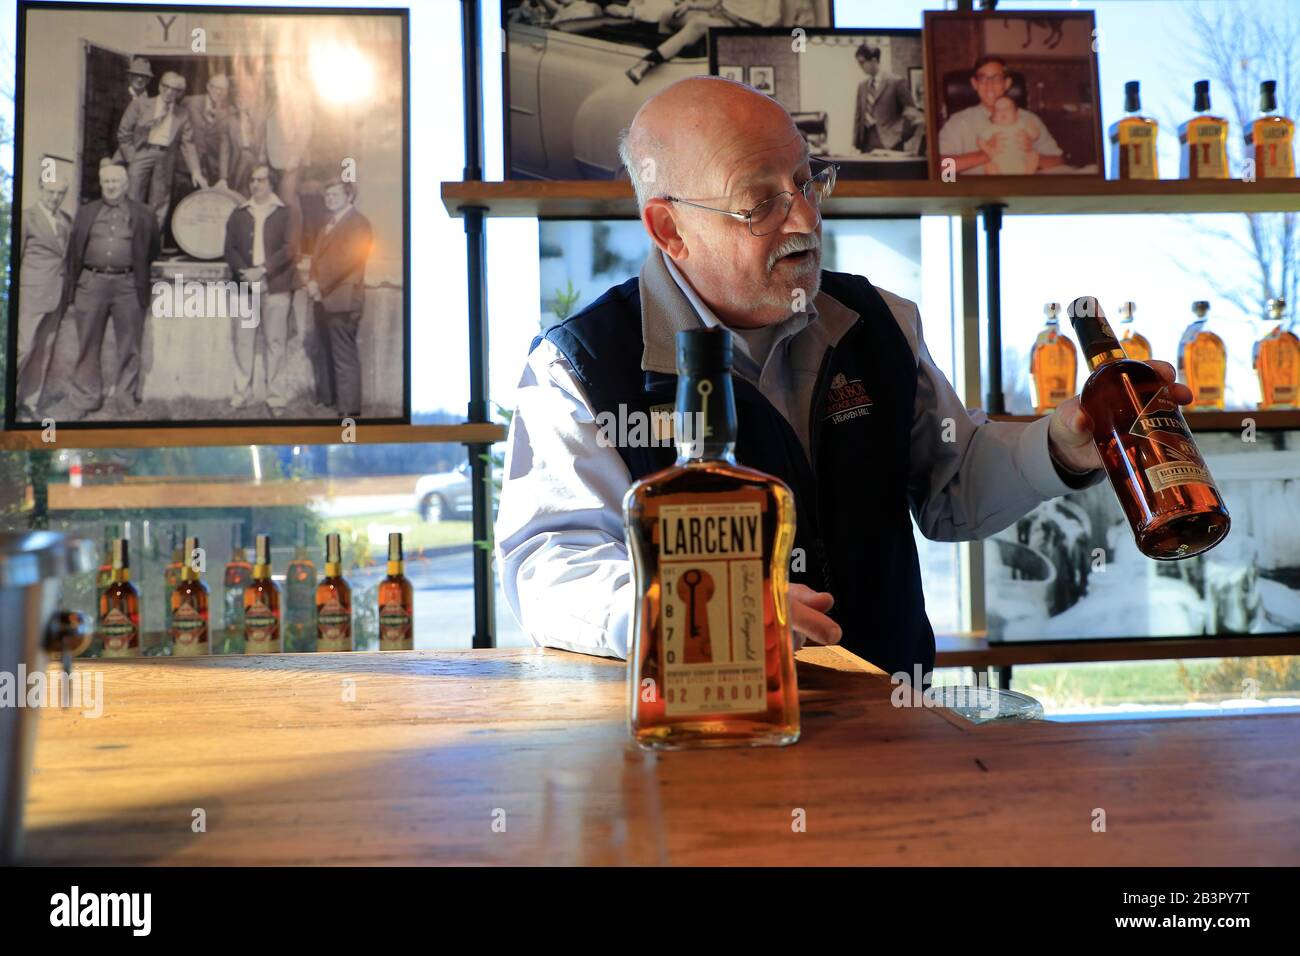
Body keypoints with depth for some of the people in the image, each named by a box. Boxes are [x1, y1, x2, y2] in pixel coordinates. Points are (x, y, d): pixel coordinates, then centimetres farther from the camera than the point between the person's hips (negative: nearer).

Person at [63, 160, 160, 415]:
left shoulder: (143, 215, 6)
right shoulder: (86, 212, 11)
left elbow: (152, 251, 11)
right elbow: (74, 250, 9)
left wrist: (138, 271, 6)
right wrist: (71, 284, 5)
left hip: (128, 285, -2)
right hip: (91, 283, 2)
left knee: (128, 346, 5)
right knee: (88, 345, 6)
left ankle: (127, 401, 14)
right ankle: (84, 401, 14)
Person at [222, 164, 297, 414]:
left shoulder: (284, 213, 5)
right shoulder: (238, 214, 14)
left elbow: (290, 248, -5)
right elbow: (230, 249, 7)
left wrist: (262, 270, -14)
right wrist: (246, 274, -10)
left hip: (275, 287, -3)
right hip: (244, 286, 3)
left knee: (275, 342, -3)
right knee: (242, 341, 1)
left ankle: (276, 396, -1)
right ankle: (243, 392, 7)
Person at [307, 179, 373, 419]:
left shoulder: (358, 223, -6)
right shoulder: (329, 224, 23)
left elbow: (347, 259, -16)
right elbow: (318, 257, 20)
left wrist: (320, 284, -15)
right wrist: (313, 283, 2)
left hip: (341, 300, -9)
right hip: (323, 299, 9)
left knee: (345, 358, -9)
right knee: (325, 354, 14)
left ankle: (349, 410, -6)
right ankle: (326, 401, 24)